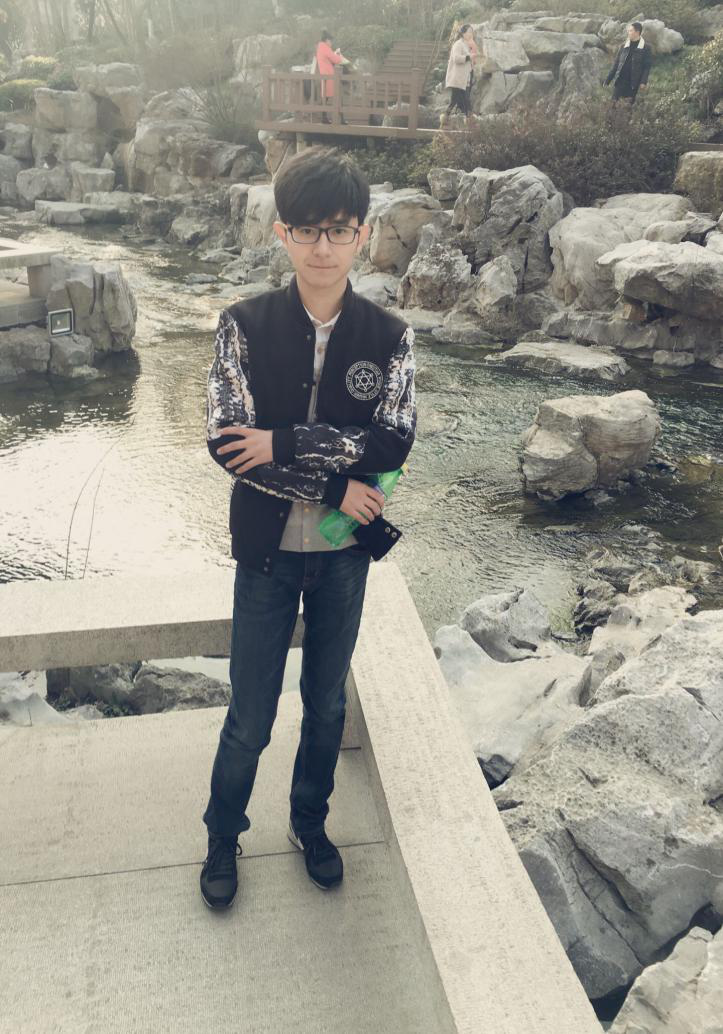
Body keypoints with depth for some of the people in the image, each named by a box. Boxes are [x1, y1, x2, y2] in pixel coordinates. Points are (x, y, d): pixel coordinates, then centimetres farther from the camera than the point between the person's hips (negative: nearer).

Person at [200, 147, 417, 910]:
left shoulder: (388, 337, -6)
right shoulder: (245, 325, -9)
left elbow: (393, 443, -16)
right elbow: (225, 441, -17)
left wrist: (283, 444, -21)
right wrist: (333, 485, -19)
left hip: (345, 554, 2)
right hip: (267, 551, -1)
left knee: (326, 703, 19)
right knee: (250, 716, 11)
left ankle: (310, 823, 44)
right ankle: (222, 835, 38)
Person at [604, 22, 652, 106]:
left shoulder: (645, 48, -3)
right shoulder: (624, 46, 7)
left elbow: (647, 67, -4)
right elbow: (616, 64, 10)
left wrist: (643, 82, -16)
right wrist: (608, 79, 7)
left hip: (633, 84, -3)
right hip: (620, 82, 3)